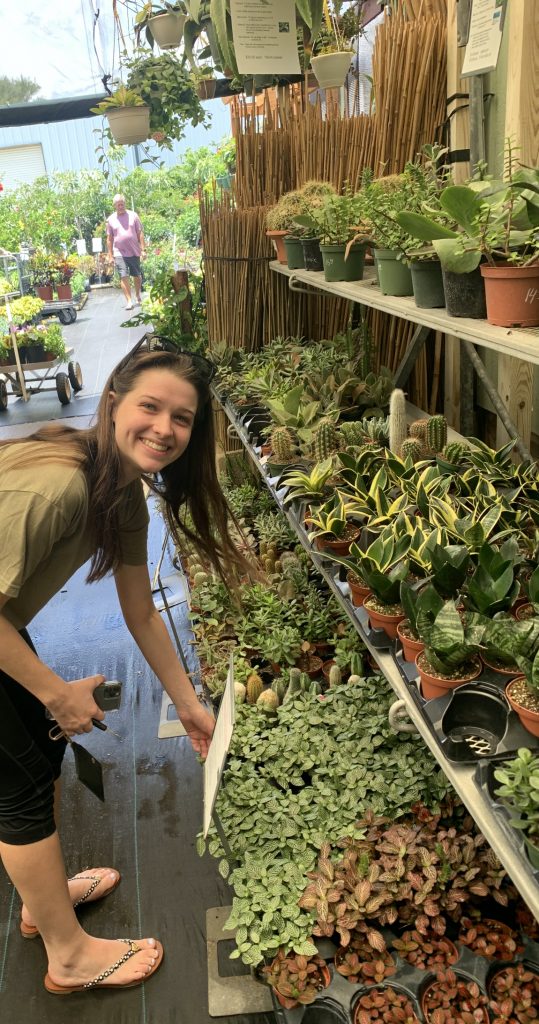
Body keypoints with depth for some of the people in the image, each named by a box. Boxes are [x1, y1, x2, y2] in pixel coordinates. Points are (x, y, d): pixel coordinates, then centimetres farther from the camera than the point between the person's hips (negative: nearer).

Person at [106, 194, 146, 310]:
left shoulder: (133, 215, 3)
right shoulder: (111, 219, 5)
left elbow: (140, 234, 4)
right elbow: (109, 239, 8)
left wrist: (143, 249, -2)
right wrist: (110, 256, 5)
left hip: (134, 252, 1)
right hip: (119, 254, -1)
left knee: (137, 276, 11)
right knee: (124, 277, -11)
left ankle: (138, 296, 32)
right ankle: (129, 301, -10)